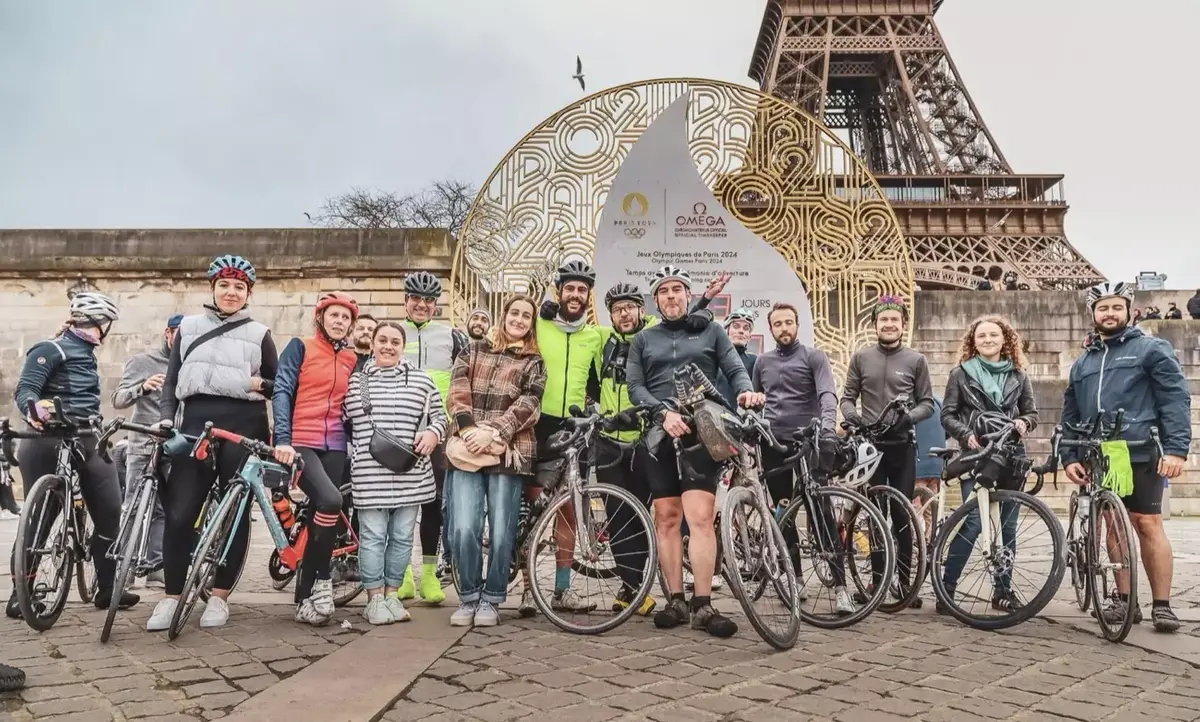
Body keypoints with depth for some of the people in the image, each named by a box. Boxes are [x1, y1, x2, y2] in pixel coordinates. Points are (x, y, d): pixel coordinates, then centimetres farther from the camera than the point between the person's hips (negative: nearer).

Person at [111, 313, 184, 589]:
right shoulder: (141, 361, 3)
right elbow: (118, 399, -6)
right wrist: (142, 388, -24)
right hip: (143, 446, -3)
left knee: (164, 510, 4)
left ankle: (156, 566, 9)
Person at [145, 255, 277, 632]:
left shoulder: (259, 333, 10)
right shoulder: (189, 326, 15)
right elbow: (172, 379, 14)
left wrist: (258, 383, -8)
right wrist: (166, 418, 1)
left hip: (244, 426, -1)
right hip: (196, 423, 1)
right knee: (180, 513, -3)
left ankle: (219, 597, 13)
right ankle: (171, 597, 9)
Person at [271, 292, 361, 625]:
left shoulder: (352, 360, 14)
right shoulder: (300, 347, 1)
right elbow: (281, 391, -7)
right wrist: (282, 439, -19)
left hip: (335, 447, 5)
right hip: (300, 443, -5)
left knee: (322, 518, 3)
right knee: (330, 501, -27)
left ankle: (304, 599, 13)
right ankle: (321, 580, -9)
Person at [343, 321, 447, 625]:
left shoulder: (421, 380, 8)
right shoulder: (355, 381, 8)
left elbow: (439, 414, 14)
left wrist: (433, 432, -5)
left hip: (411, 475, 1)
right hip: (369, 475, -1)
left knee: (402, 536, 8)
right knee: (373, 536, 1)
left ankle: (392, 594, 21)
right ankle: (375, 598, 13)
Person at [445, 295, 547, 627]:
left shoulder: (533, 363, 13)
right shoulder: (474, 350, 16)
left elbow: (527, 405, -1)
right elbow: (458, 392, 3)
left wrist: (493, 433, -15)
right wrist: (469, 429, -14)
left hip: (508, 453, 0)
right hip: (467, 449, 0)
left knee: (501, 533, -1)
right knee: (464, 529, -8)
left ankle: (491, 600, 17)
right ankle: (469, 598, 10)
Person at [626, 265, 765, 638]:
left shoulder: (711, 331, 13)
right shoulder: (643, 340, 15)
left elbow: (735, 369, 5)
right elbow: (635, 387, 4)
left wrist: (747, 390, -19)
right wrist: (664, 413, -14)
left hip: (702, 433, -2)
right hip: (659, 435, 2)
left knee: (700, 517, -12)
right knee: (666, 518, 4)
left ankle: (703, 606, -8)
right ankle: (676, 600, 12)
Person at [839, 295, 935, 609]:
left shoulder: (915, 360, 4)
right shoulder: (861, 357, 6)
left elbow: (928, 403, 4)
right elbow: (847, 397, 7)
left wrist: (908, 416, -16)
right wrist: (852, 416, -14)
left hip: (902, 445, -1)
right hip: (870, 444, 1)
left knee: (901, 515, 1)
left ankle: (905, 580, 10)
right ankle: (877, 579, 14)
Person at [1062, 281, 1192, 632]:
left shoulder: (1151, 348, 3)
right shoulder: (1082, 362, 18)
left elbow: (1176, 399, -5)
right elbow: (1070, 415, 18)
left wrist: (1176, 448, -15)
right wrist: (1069, 457, 7)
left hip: (1141, 455, -5)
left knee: (1148, 525, -4)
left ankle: (1162, 604, 3)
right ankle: (1125, 599, 16)